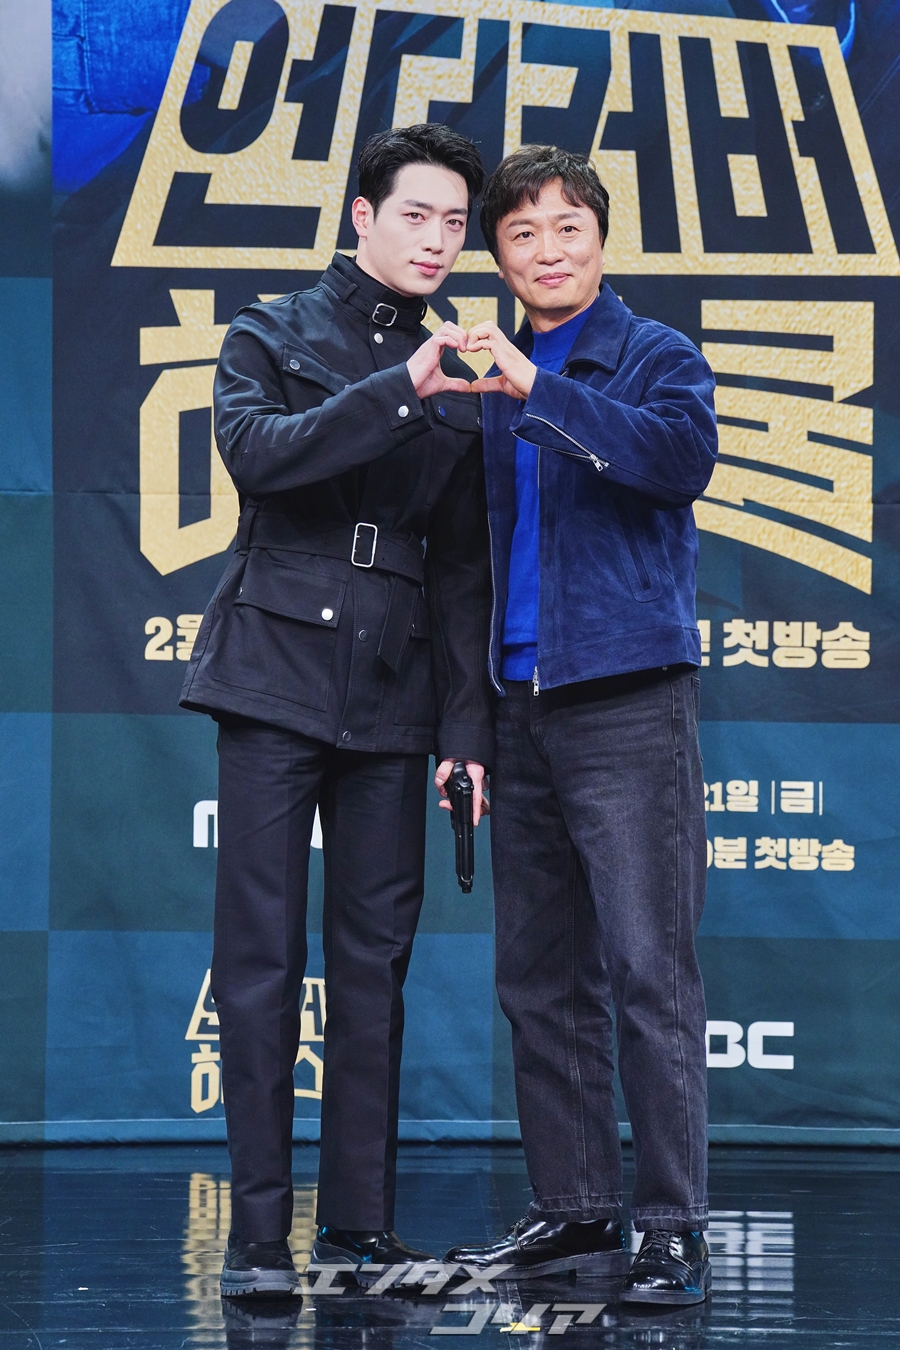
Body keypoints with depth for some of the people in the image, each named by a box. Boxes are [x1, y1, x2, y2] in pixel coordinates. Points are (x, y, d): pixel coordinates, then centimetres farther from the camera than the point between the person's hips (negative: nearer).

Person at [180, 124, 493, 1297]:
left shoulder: (459, 380, 14)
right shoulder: (273, 338, 7)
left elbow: (464, 569, 13)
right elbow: (257, 450, -14)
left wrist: (469, 727, 7)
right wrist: (398, 391, -23)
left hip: (393, 692, 3)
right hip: (276, 670, -3)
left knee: (376, 958, 3)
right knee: (262, 954, -6)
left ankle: (362, 1223, 8)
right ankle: (258, 1229, -4)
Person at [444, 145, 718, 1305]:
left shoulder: (654, 358, 0)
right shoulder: (495, 385, 18)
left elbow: (684, 455, -22)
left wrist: (538, 389, -27)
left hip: (627, 704, -6)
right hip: (522, 708, 7)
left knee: (648, 972, -9)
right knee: (538, 979, 8)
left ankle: (674, 1228, -8)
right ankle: (574, 1210, 15)